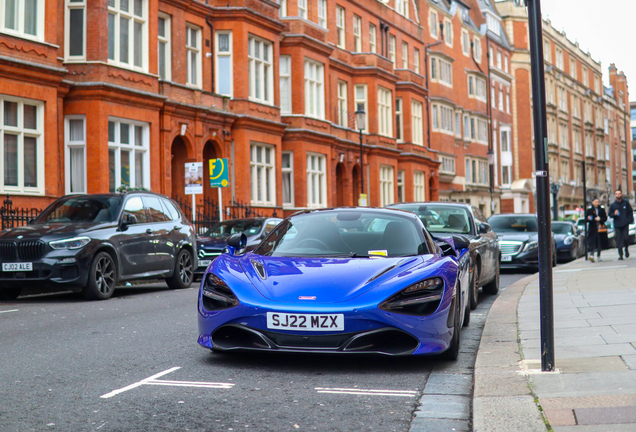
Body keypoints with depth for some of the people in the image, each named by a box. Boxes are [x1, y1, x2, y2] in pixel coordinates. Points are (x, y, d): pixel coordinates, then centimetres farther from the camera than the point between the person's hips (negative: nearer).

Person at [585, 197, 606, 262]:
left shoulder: (602, 210, 13)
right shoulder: (589, 210, 8)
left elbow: (605, 218, 9)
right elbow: (586, 219, 5)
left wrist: (600, 219, -9)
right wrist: (588, 219, -17)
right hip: (592, 229, -2)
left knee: (599, 242, 3)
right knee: (592, 242, -13)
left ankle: (598, 256, 14)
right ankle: (591, 255, -22)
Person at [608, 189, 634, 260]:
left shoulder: (626, 202, 4)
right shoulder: (613, 205, 6)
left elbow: (630, 212, 9)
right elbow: (610, 214, 12)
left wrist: (630, 220, -1)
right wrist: (614, 214, -9)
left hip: (625, 224, -1)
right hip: (617, 225, 1)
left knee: (626, 238, -10)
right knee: (618, 240, -2)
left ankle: (626, 249, 20)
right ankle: (620, 255, 3)